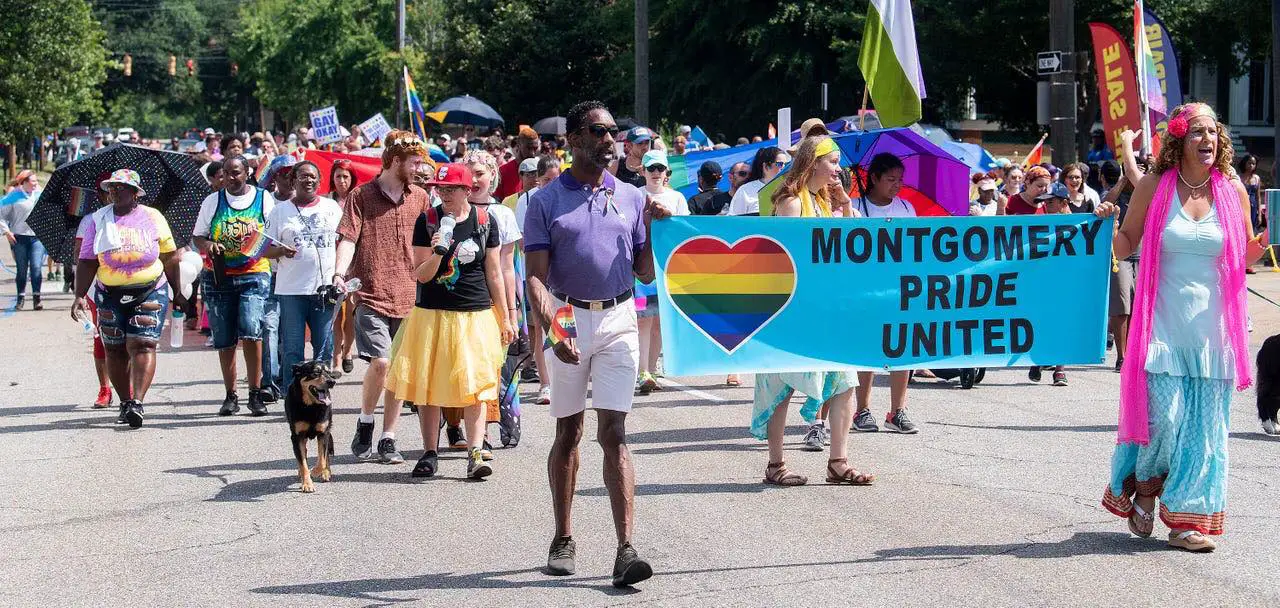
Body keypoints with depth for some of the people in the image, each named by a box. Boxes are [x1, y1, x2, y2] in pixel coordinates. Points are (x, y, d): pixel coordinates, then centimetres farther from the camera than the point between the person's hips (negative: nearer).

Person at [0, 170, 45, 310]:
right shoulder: (14, 196, 0)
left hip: (37, 236, 1)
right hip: (19, 237, -1)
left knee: (36, 267, -11)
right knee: (22, 269, 4)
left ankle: (36, 298, -7)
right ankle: (21, 297, 17)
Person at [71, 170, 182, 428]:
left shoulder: (152, 217, 3)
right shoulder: (98, 221, 5)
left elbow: (169, 258, 9)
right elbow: (86, 262, 3)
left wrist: (177, 292, 12)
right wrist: (79, 296, -6)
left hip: (150, 293, -2)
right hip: (110, 296, 2)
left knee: (142, 345, -15)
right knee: (115, 350, 4)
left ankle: (137, 402, -23)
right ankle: (125, 403, 16)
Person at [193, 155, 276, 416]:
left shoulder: (264, 199, 6)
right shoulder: (212, 201, 11)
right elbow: (197, 236, 14)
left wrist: (259, 247, -15)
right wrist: (207, 245, -9)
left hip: (253, 275, -3)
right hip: (218, 277, 3)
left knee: (251, 331, -18)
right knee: (224, 340, 5)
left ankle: (255, 393, -9)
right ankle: (230, 396, 15)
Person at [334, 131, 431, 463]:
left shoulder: (419, 197, 13)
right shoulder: (361, 196, 0)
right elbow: (348, 238, -7)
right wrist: (340, 273, -23)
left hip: (408, 298, 4)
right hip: (372, 296, -4)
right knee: (380, 362, -16)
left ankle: (387, 439, 13)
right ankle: (365, 422, 8)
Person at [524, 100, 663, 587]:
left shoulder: (631, 198, 9)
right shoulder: (546, 201, 2)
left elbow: (646, 273, 10)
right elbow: (536, 276, -5)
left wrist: (652, 228, -6)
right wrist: (553, 328, -21)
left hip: (618, 319, 1)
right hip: (568, 319, 0)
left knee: (613, 433, -7)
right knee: (568, 432, 10)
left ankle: (625, 550, -13)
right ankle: (563, 538, 23)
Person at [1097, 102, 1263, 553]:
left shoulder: (1232, 190, 4)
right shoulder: (1153, 188, -1)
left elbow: (1245, 257, 13)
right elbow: (1124, 247, 7)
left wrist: (1269, 236, -7)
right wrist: (1108, 225, -13)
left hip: (1211, 325, 2)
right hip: (1163, 323, -2)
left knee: (1203, 425, 1)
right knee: (1164, 416, -10)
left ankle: (1187, 521, 9)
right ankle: (1145, 487, 21)